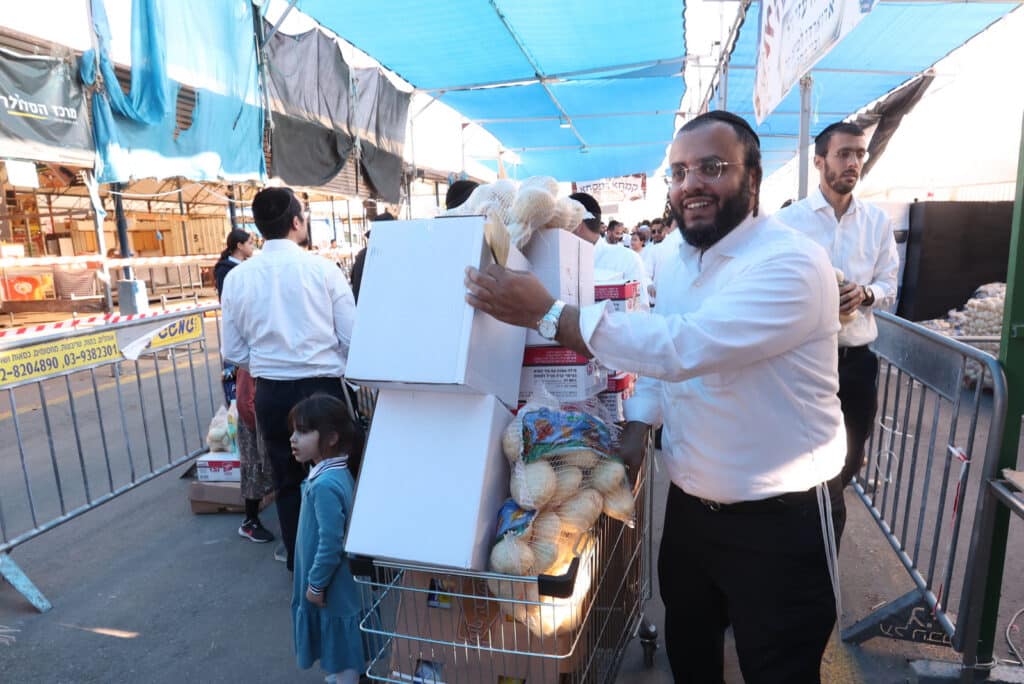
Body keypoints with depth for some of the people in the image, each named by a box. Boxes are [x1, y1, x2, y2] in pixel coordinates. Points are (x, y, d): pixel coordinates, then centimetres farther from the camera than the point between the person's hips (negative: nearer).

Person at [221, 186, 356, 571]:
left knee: (287, 482, 18)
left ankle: (299, 564, 33)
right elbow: (351, 338, -7)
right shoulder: (323, 269, -11)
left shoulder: (237, 277, -1)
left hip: (271, 394, 3)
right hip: (322, 390, -3)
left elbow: (233, 353, 4)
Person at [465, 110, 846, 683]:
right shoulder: (676, 264, 3)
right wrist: (636, 427, -1)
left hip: (780, 520, -6)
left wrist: (546, 311, -35)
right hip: (690, 505, 7)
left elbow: (683, 346, -37)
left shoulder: (792, 264, -24)